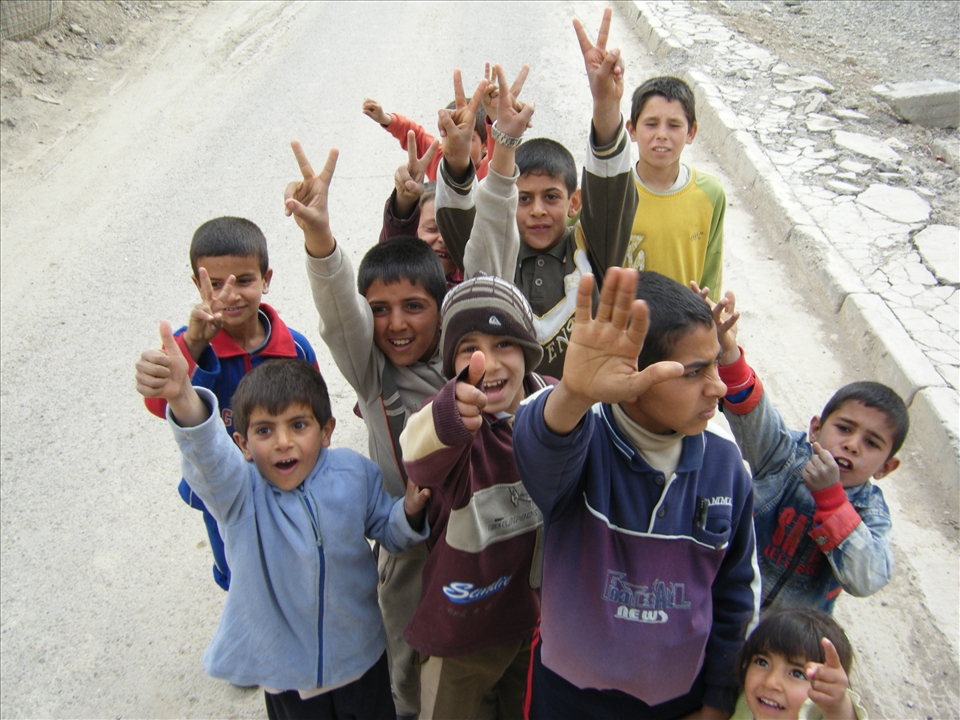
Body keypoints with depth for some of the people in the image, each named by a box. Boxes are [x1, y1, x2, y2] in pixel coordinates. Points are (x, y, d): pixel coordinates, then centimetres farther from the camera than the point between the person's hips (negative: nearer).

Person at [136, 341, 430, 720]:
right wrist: (182, 399, -65)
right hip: (285, 670, -1)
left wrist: (410, 512, -21)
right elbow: (208, 452, -45)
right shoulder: (238, 491, -21)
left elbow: (389, 532, 3)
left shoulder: (355, 472, -13)